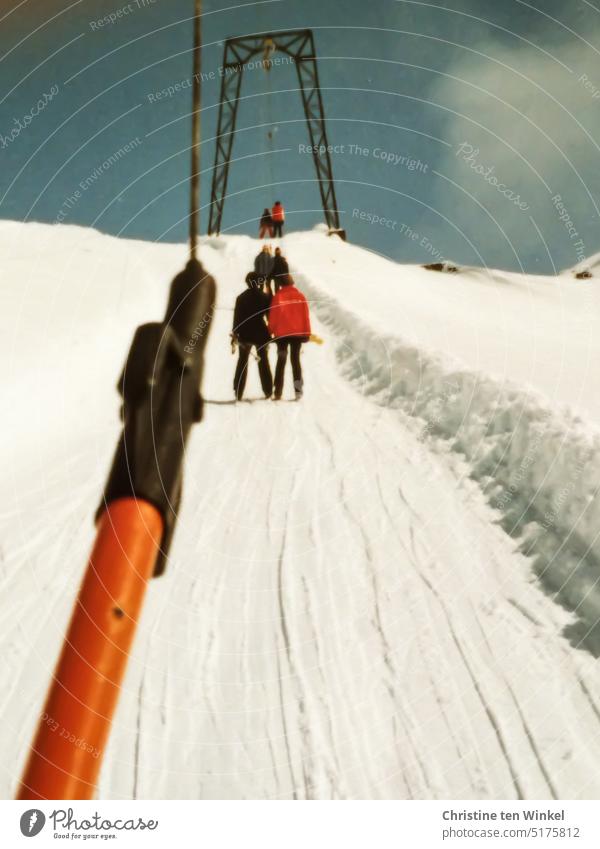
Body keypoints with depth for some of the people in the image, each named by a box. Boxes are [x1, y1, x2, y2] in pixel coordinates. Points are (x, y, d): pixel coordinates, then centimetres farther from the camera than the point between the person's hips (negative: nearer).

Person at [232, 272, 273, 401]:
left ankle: (238, 392, 7)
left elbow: (237, 317, -3)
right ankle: (268, 391, 10)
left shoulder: (241, 298, -4)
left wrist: (235, 333, 3)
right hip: (261, 334, 0)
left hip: (245, 334, 0)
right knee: (263, 362, 11)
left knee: (242, 362, 10)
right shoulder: (265, 297, -5)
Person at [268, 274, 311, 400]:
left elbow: (273, 316, -3)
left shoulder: (278, 297, -3)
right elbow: (305, 316, 2)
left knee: (281, 361, 4)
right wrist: (307, 333, 7)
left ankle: (278, 393, -2)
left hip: (281, 334, -1)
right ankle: (298, 390, -2)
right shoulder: (300, 296, 2)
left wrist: (270, 332, 5)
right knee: (295, 360, 9)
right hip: (297, 333, 1)